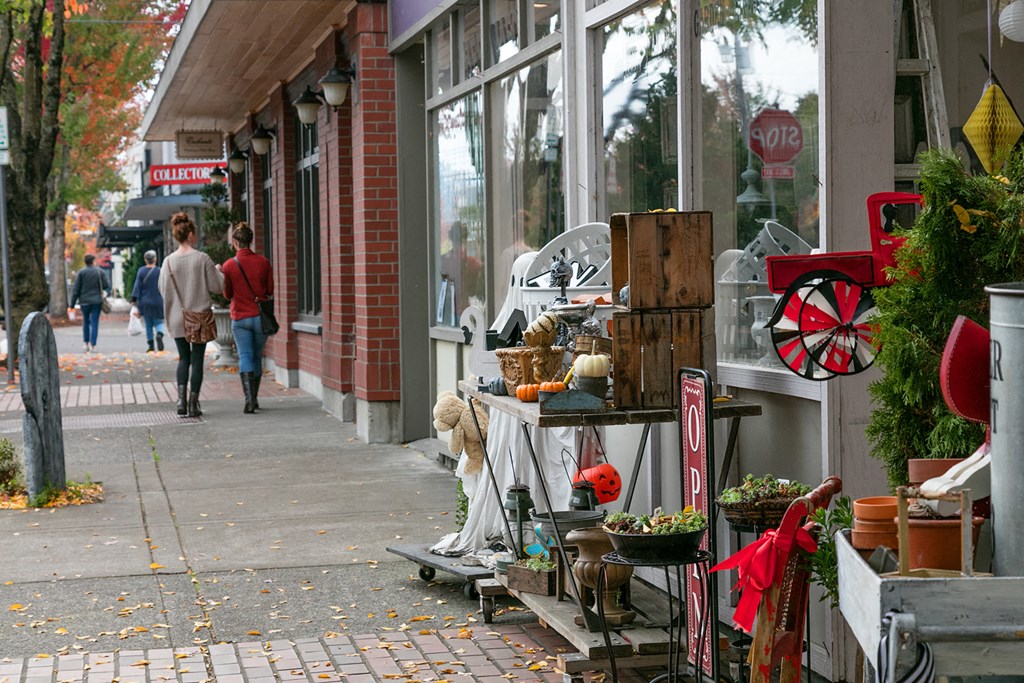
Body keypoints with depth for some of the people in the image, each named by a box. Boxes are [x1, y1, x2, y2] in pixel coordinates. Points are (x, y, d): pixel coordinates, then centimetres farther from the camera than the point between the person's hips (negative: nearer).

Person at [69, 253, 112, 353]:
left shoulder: (80, 273, -2)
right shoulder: (100, 272, -2)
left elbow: (76, 289, -3)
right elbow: (106, 285, -5)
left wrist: (72, 304, -1)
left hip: (84, 301, 1)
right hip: (96, 301, -1)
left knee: (86, 321, 16)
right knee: (94, 322, 0)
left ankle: (86, 344, 13)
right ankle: (93, 345, -6)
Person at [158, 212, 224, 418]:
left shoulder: (169, 261, -4)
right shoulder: (202, 259, -11)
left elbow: (163, 289, 1)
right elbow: (217, 286, -6)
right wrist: (218, 271, 13)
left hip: (177, 318, 3)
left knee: (183, 358, 15)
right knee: (197, 360, 5)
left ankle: (181, 399, -2)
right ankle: (193, 404, 4)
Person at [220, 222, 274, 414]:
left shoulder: (229, 265, -7)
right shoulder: (263, 262, -4)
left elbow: (227, 295, 2)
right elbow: (270, 290, 4)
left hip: (240, 317, -2)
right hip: (260, 316, 2)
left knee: (245, 356, -3)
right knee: (257, 356, 14)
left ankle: (249, 398, -20)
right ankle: (254, 398, 20)